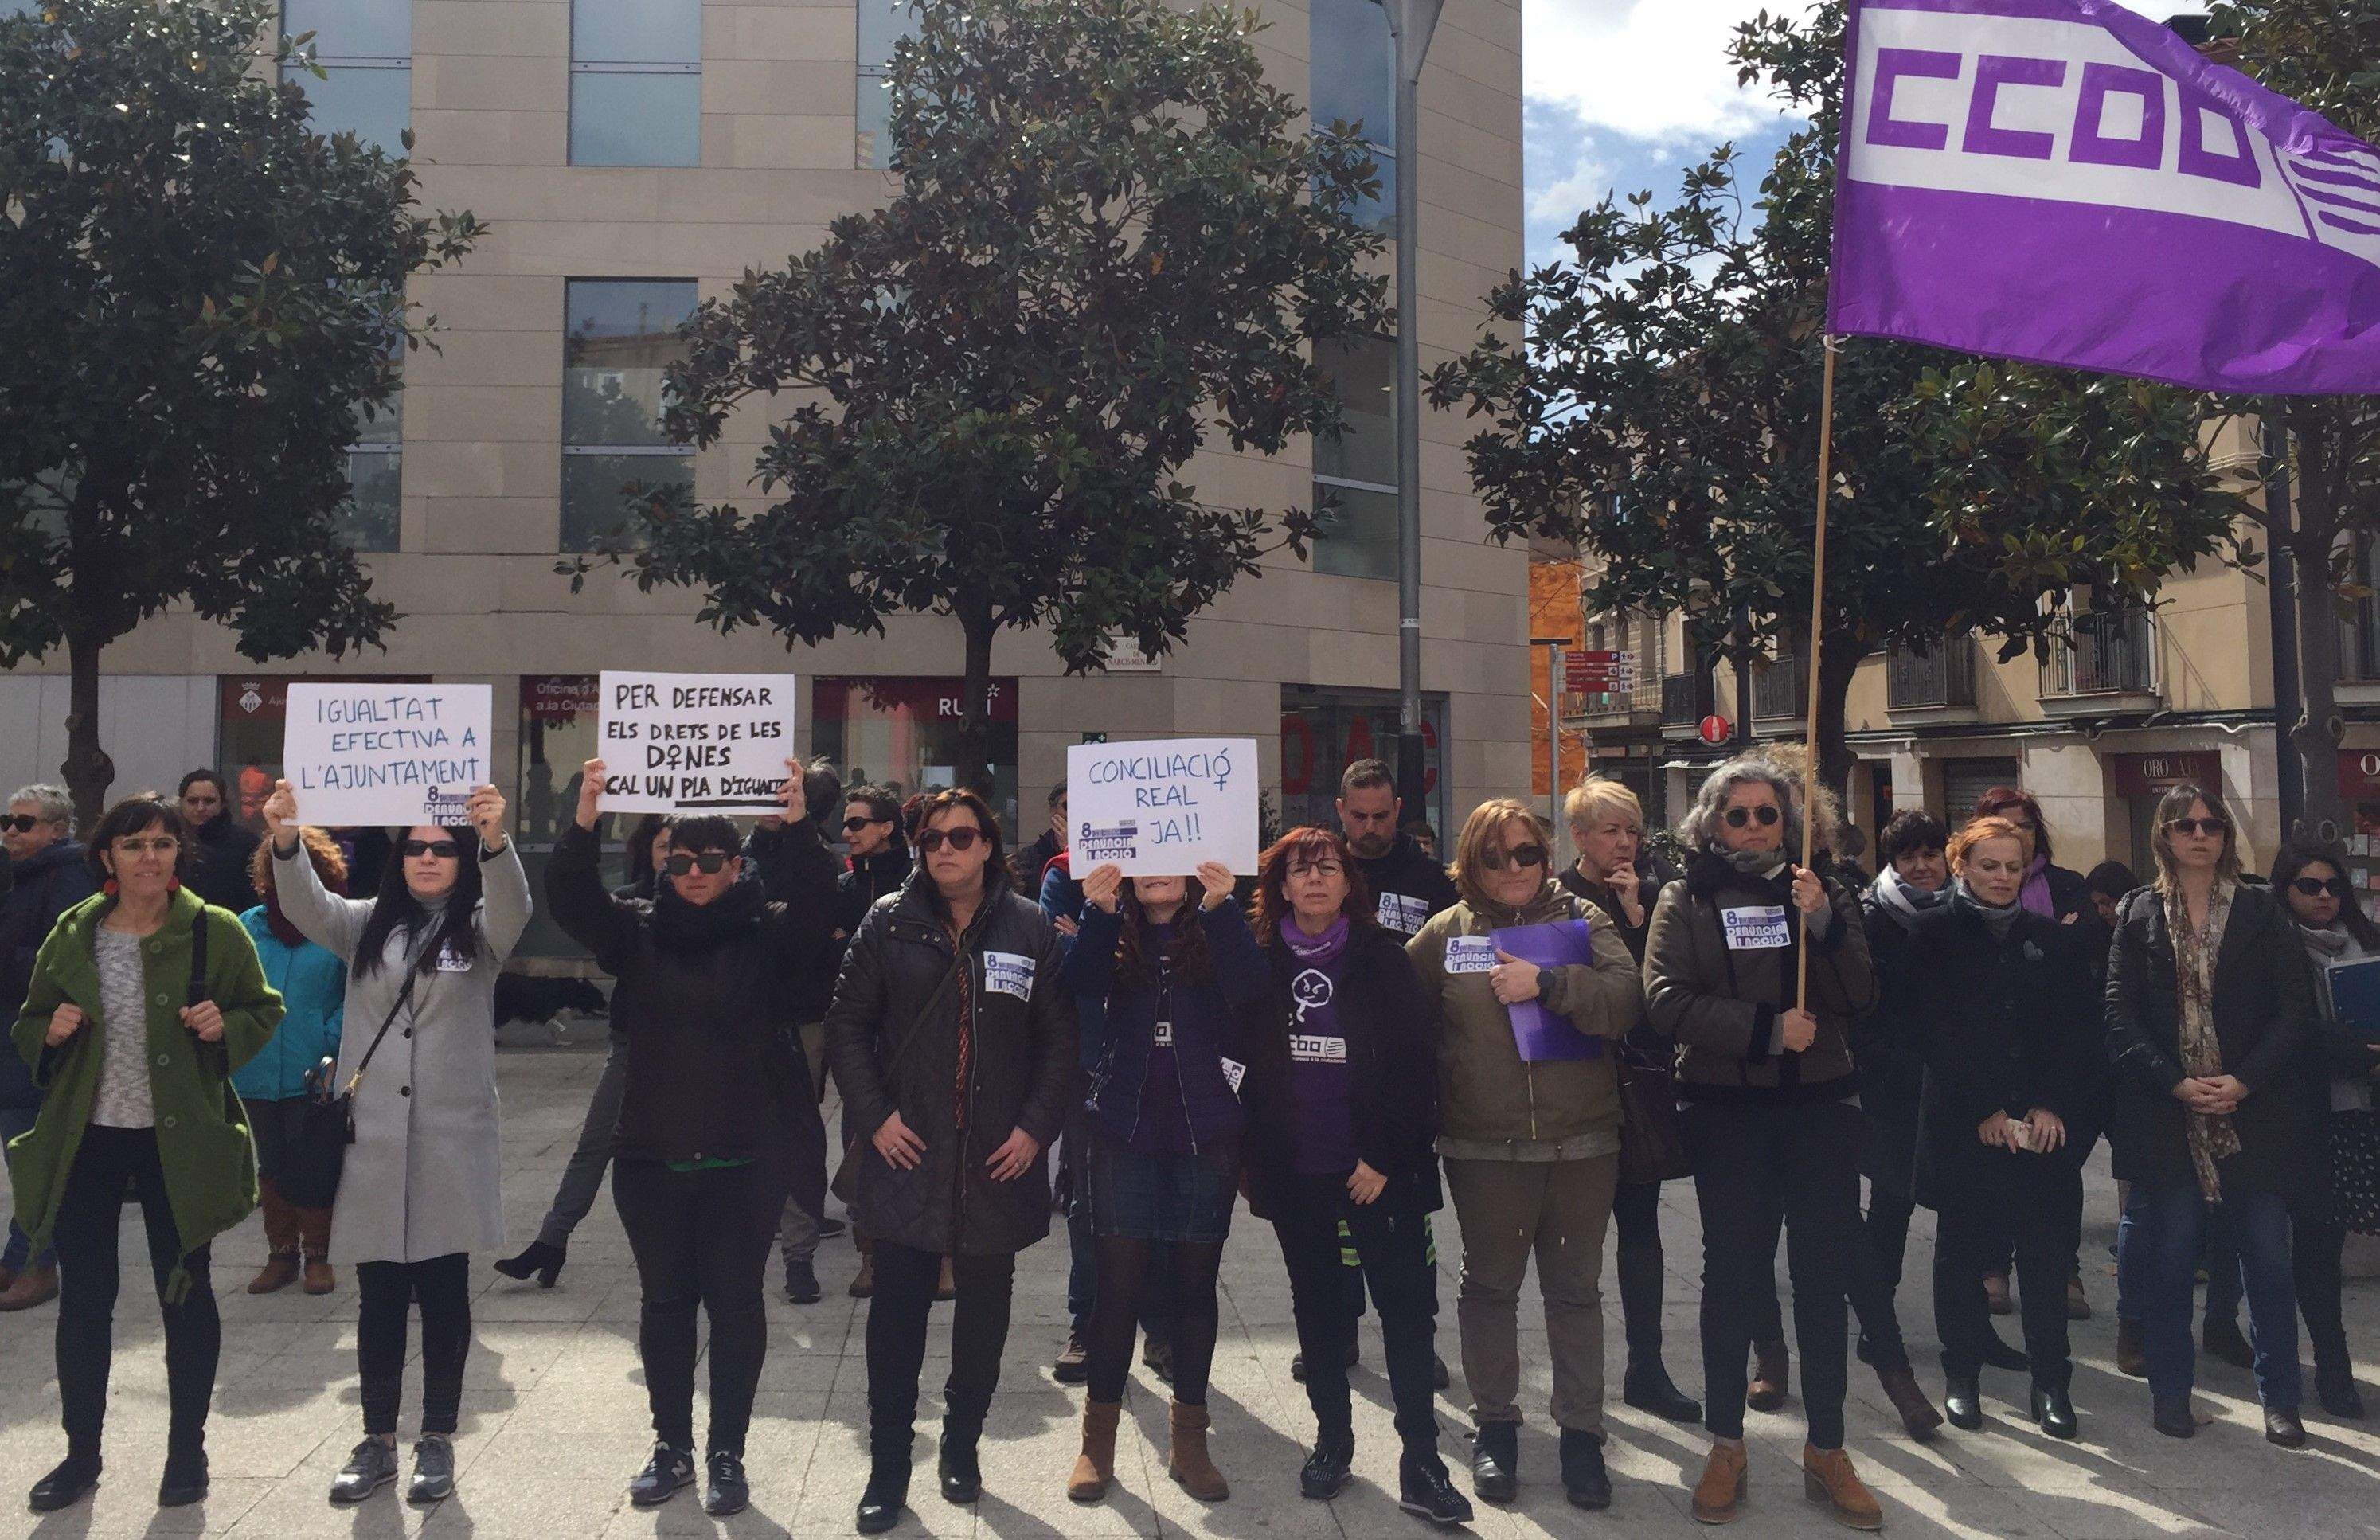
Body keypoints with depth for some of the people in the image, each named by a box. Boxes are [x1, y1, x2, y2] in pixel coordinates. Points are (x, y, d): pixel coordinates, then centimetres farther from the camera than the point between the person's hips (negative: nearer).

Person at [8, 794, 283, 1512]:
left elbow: (264, 1011, 3)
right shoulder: (71, 935, 3)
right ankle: (81, 1454, 28)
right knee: (83, 1297, 10)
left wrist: (226, 1026, -17)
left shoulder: (215, 931, -5)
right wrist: (50, 1031, -9)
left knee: (186, 1292, 8)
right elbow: (27, 1027, 13)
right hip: (85, 1137, 3)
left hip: (178, 1140, -2)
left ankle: (187, 1451, 24)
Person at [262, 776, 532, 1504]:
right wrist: (286, 843, -29)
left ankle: (437, 1442, 20)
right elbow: (308, 907, -8)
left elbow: (513, 906, -21)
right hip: (373, 1140, 2)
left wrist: (497, 840, -41)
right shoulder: (368, 924, 9)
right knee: (379, 1299, 10)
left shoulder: (480, 929, 1)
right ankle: (378, 1441, 25)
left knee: (444, 1294, 7)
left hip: (451, 1142, -2)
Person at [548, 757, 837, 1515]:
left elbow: (820, 905, -19)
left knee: (735, 1301, 6)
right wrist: (586, 818, -23)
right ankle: (671, 1445, 28)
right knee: (664, 1300, 13)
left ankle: (727, 1454, 19)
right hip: (651, 1152, 3)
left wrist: (797, 819, -32)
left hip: (747, 1155, -3)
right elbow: (569, 898, -8)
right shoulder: (639, 930, 5)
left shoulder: (770, 932, -2)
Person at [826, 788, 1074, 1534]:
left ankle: (962, 1444, 31)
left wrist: (1037, 1125, -5)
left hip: (998, 1159, 1)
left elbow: (1059, 1036, 2)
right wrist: (875, 1115, -6)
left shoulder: (1029, 927, -1)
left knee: (986, 1304, 12)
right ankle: (888, 1466, 16)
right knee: (897, 1309, 2)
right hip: (909, 1154, 0)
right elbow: (847, 1024, 2)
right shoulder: (889, 924, 0)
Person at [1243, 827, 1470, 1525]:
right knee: (1316, 1308, 13)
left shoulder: (1384, 957, -3)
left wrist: (1387, 1157, -12)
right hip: (1295, 1172, 2)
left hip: (1378, 1170, -2)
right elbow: (1248, 1062, 6)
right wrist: (1254, 1156, 0)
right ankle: (1332, 1440, 28)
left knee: (1407, 1310, -2)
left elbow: (1415, 1066, -6)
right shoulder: (1263, 961, 3)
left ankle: (1421, 1463, 6)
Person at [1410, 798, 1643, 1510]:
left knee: (1576, 1289, 10)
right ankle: (1495, 1424, 27)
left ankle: (1581, 1431, 24)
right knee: (1489, 1285, 11)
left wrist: (1546, 983, -20)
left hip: (1581, 1143, 0)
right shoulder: (1446, 932, 2)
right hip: (1484, 1149, 0)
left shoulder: (1581, 919, 2)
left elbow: (1628, 999, -11)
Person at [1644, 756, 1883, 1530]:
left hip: (1820, 1104, 2)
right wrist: (1767, 1028, -16)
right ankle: (1726, 1448, 18)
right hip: (1728, 1111, -1)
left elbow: (1861, 996, -1)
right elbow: (1667, 998, -10)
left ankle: (1826, 1450, 19)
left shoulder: (1825, 894, 9)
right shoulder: (1686, 900, 3)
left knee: (1824, 1277, 6)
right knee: (1731, 1276, 7)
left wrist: (1824, 923, -16)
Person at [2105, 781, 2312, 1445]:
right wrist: (2176, 1082, -11)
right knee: (2169, 1255, 4)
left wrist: (2244, 1081, -11)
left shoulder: (2262, 911, 6)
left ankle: (2279, 1399, 15)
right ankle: (2170, 1390, 17)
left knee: (2268, 1258, 1)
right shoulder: (2140, 915, 6)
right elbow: (2120, 1014, 0)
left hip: (2252, 1111, 0)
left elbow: (2294, 1008, 0)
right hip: (2166, 1115, 0)